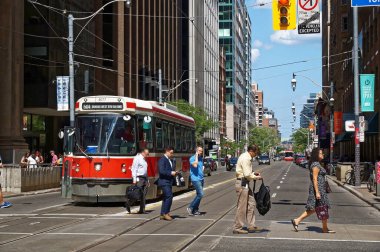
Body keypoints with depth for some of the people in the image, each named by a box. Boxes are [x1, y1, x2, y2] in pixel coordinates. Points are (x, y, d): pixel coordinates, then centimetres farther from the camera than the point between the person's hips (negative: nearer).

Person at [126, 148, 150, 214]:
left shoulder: (144, 160, 21)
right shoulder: (137, 158, -6)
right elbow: (134, 169, -12)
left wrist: (147, 180, 22)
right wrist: (134, 179, -18)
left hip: (144, 179, 8)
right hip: (139, 178, -8)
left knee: (143, 195, 2)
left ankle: (142, 210, 3)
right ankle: (128, 204, 9)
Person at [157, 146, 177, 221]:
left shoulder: (171, 160, 18)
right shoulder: (162, 160, -11)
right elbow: (161, 171, -20)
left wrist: (174, 172, 7)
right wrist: (170, 173, -19)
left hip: (169, 182, 10)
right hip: (164, 181, -10)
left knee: (166, 198, 11)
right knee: (169, 196, -17)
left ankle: (162, 215, 15)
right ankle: (165, 213, -11)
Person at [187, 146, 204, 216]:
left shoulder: (201, 159, 15)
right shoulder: (192, 158, -10)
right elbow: (195, 165, -28)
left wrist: (203, 168, 10)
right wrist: (196, 156, -19)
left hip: (201, 179, 9)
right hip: (195, 179, -9)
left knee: (199, 195, 9)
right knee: (200, 194, -15)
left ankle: (195, 210, 16)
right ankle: (190, 208, -7)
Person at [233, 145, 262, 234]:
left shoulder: (247, 158, 15)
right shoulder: (245, 159, -17)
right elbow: (247, 175, -20)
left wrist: (253, 173, 9)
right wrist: (257, 177, -7)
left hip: (246, 183, 11)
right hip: (242, 183, -11)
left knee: (251, 204, 13)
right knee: (242, 207, -4)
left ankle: (251, 226, 19)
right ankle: (237, 228, 4)